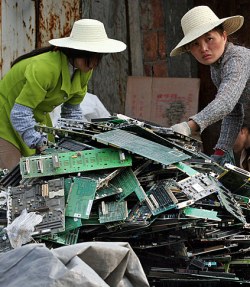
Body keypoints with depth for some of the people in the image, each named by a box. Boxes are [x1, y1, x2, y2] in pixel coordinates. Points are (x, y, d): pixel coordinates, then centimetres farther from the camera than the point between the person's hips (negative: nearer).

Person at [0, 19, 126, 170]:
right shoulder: (45, 68, -35)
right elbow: (20, 113, -35)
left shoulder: (85, 70, -9)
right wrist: (38, 144, -39)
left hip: (38, 117, 8)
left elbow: (72, 109, 4)